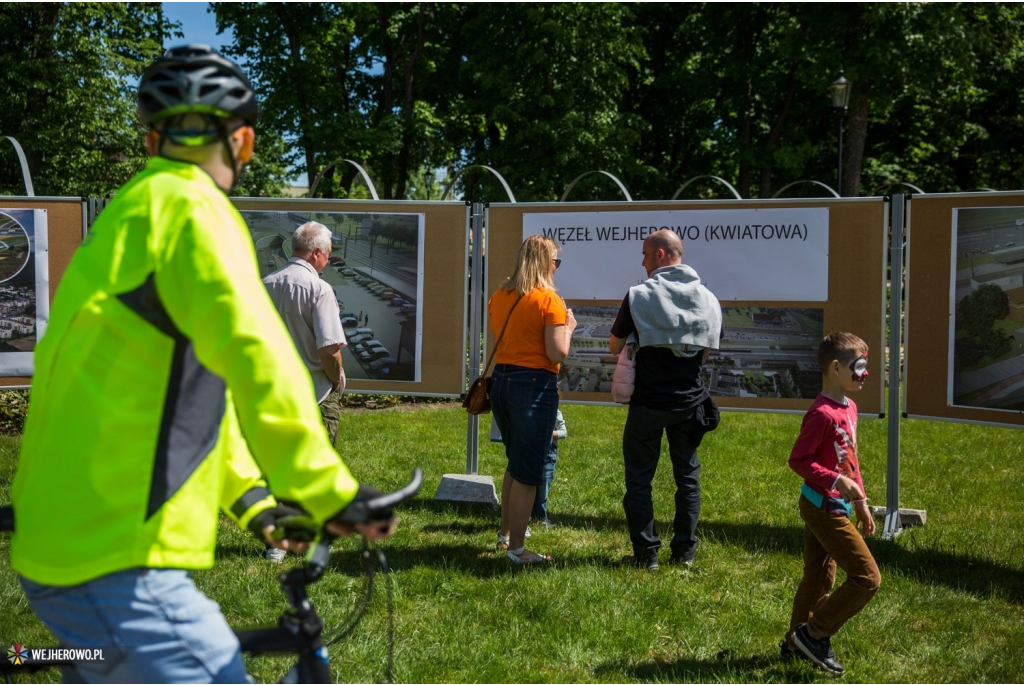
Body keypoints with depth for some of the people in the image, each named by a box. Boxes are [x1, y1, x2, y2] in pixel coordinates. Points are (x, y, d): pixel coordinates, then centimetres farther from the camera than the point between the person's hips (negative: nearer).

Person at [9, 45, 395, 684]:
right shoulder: (190, 210, -12)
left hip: (61, 544, 10)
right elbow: (255, 356, -26)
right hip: (116, 564, -10)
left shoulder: (128, 214, 20)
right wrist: (330, 492, -21)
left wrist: (249, 497, 25)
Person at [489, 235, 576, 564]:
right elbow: (558, 354, -17)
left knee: (515, 464, 24)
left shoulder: (499, 297, 7)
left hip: (501, 381, 7)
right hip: (535, 386, -7)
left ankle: (506, 533, 34)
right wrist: (568, 328, 0)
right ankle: (516, 548, 8)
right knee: (527, 472, 2)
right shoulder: (549, 300, -13)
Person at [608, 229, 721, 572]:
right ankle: (685, 552, 15)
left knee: (639, 478, 5)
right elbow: (705, 351, 13)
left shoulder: (639, 295, -11)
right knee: (687, 475, 14)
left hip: (648, 402, -4)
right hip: (689, 399, 4)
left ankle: (646, 553, 4)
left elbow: (615, 347, -5)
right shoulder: (707, 298, 2)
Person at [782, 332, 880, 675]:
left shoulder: (848, 408, 10)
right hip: (824, 507, -10)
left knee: (818, 579, 17)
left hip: (835, 506, 10)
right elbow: (798, 459, -22)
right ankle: (815, 634, 2)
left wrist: (861, 502, 20)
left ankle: (797, 642, 27)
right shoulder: (823, 414, -21)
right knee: (867, 577, -8)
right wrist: (836, 481, -29)